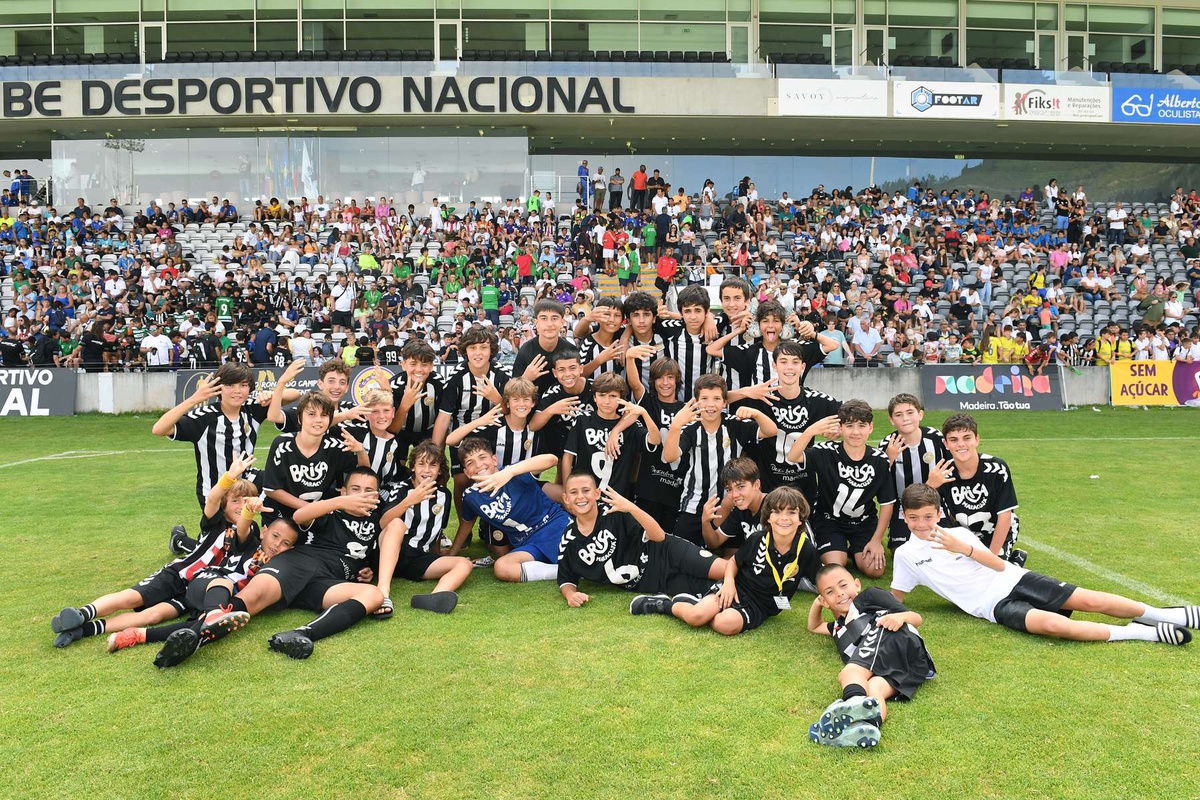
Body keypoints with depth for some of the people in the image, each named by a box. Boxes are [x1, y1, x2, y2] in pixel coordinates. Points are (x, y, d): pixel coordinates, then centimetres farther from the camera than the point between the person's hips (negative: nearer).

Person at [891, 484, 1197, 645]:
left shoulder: (957, 534, 1)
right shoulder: (905, 554, -2)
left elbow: (1000, 565, -3)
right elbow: (895, 599, 5)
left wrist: (964, 548, -18)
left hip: (1012, 579, 3)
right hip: (994, 605, -3)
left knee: (1089, 601, -10)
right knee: (1053, 624, -28)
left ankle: (1157, 614, 12)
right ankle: (1137, 633, -17)